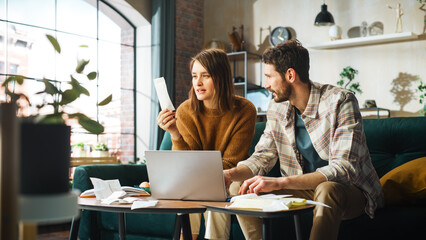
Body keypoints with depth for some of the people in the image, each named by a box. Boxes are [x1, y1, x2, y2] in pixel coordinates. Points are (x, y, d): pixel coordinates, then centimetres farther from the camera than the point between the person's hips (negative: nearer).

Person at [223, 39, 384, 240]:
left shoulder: (340, 102, -20)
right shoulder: (277, 108, 1)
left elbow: (344, 169, -29)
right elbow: (262, 157, 6)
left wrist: (280, 182, -37)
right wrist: (231, 174, -16)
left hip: (351, 191, -5)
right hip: (305, 189, 6)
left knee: (326, 190, -39)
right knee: (241, 190, -11)